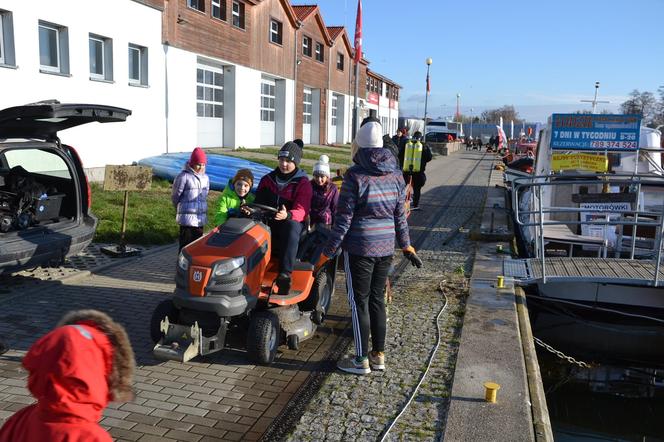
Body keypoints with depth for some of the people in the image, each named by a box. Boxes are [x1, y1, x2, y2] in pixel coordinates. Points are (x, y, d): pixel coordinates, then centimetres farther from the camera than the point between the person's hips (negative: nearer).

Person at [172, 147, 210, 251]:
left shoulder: (205, 178, 9)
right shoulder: (184, 176, -10)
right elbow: (175, 197, -1)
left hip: (201, 218, 6)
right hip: (187, 218, -6)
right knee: (186, 246, -4)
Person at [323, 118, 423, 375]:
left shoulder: (355, 175, -12)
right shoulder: (395, 175, 3)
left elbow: (344, 218, -13)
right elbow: (400, 216, 8)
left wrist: (329, 251, -8)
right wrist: (407, 246, 18)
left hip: (359, 248, -5)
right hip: (386, 247, 6)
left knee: (359, 302, 5)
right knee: (377, 299, 16)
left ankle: (361, 360, 14)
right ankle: (379, 356, 25)